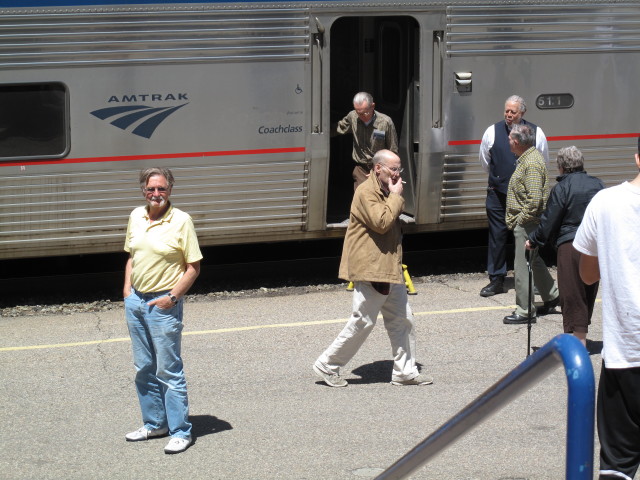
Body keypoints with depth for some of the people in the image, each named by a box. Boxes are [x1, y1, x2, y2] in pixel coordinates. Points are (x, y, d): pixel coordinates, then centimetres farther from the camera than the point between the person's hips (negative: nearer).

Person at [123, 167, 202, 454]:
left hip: (163, 304, -6)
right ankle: (154, 423, 27)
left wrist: (173, 297, -15)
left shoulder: (181, 221, -10)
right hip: (135, 300, 6)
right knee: (144, 368, 14)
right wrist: (127, 288, 8)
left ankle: (180, 432, 5)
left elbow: (193, 266, -9)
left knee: (169, 371, -3)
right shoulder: (136, 217, 7)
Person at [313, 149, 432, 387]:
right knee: (362, 322, -4)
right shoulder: (366, 192, -14)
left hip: (390, 269, 10)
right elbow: (381, 222, -25)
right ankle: (327, 365, 7)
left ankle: (405, 371, 15)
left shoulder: (386, 192, 18)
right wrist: (396, 196, -16)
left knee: (403, 320, 8)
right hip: (371, 269, -10)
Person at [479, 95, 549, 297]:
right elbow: (485, 162, 14)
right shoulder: (493, 132, 0)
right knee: (497, 236, 2)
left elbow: (543, 163, 13)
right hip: (498, 194, 0)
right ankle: (496, 280, 10)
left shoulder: (536, 133, 0)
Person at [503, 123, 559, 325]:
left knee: (522, 266, -5)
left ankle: (525, 311, 1)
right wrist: (516, 219, 17)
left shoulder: (532, 163, -21)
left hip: (527, 223, -11)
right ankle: (552, 296, 35)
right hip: (527, 222, 11)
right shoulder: (529, 157, 13)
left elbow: (535, 199, -28)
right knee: (534, 261, 22)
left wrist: (520, 219, -18)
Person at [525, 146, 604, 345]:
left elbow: (549, 221, -6)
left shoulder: (562, 188, -9)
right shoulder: (597, 184, 7)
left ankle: (579, 338, -3)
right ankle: (582, 331, 27)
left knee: (572, 294, 0)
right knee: (589, 291, 16)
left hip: (571, 246, -6)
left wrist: (533, 241, 7)